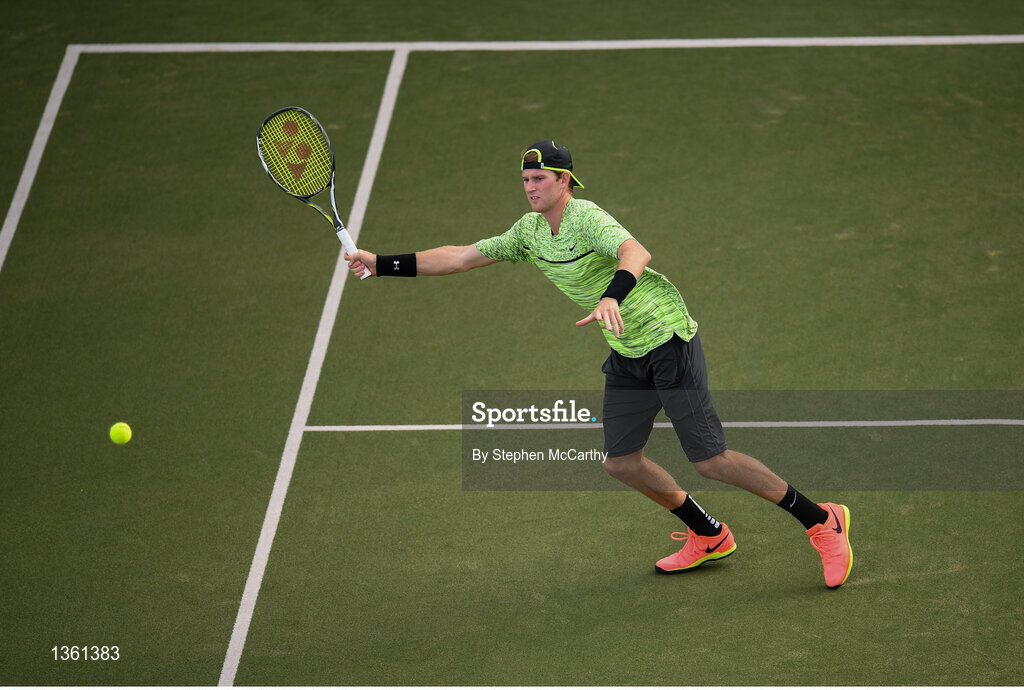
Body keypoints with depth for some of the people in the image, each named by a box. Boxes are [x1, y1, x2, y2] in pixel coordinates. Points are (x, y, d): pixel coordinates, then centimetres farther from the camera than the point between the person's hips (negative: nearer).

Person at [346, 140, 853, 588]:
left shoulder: (586, 218, -20)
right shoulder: (529, 231, 5)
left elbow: (636, 253, -40)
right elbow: (460, 257, 9)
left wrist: (611, 297, -58)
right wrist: (381, 264, 4)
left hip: (669, 341, -8)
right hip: (627, 357, 8)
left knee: (709, 459, -11)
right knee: (621, 462, 7)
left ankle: (821, 522, 2)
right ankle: (708, 536, 27)